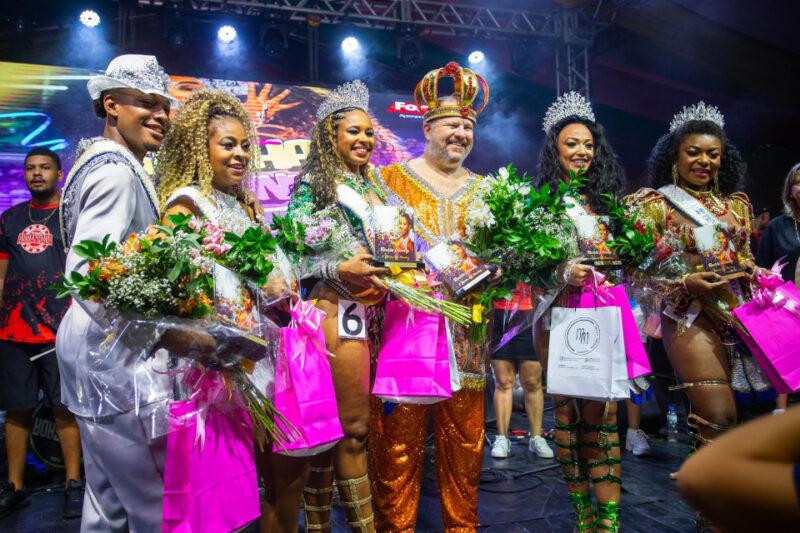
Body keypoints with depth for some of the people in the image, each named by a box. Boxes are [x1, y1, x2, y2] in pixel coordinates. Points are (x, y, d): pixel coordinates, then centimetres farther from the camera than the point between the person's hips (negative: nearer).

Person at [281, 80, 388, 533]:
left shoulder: (373, 188, 20)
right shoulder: (313, 183, -2)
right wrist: (340, 270, -23)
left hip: (379, 311, 7)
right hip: (340, 311, -7)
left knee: (356, 423, 11)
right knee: (352, 424, -3)